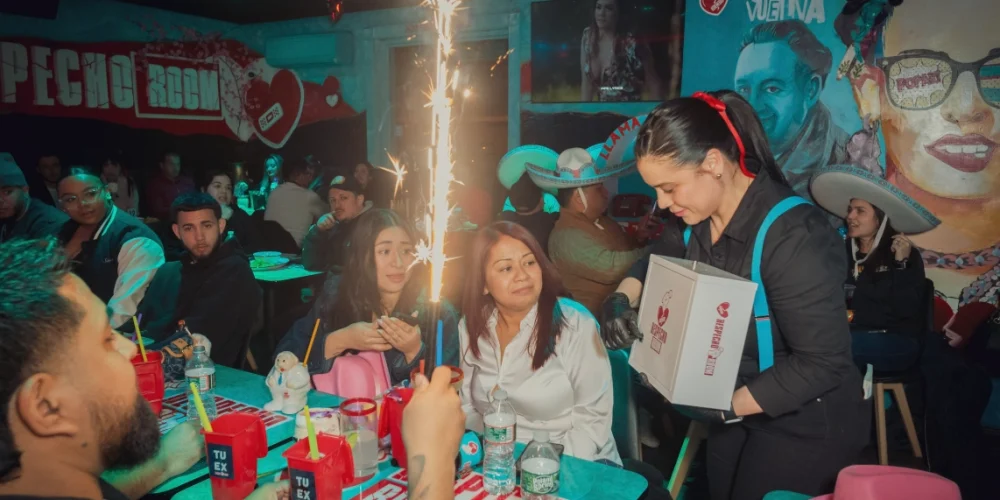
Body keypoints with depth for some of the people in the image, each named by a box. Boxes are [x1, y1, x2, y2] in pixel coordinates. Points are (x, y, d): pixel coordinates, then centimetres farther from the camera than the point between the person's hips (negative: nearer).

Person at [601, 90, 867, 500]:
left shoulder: (792, 238, -30)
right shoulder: (698, 219, -6)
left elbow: (823, 362, -29)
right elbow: (656, 262, 13)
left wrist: (728, 407, -27)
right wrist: (622, 298, -7)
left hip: (805, 426, -7)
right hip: (736, 407, 8)